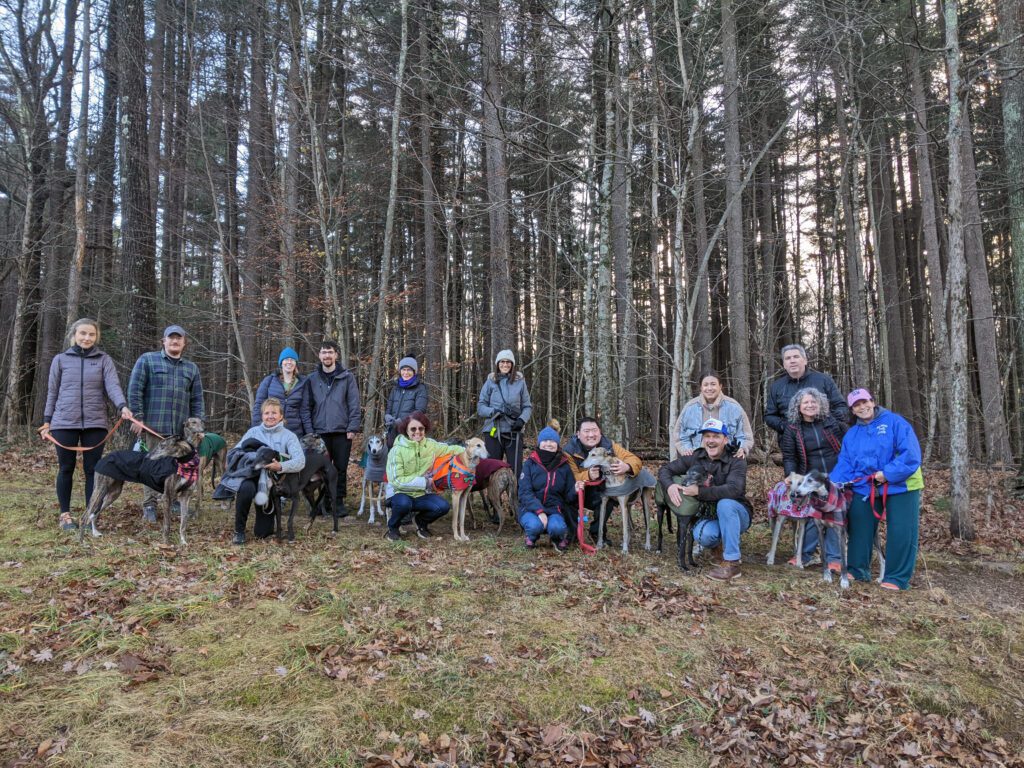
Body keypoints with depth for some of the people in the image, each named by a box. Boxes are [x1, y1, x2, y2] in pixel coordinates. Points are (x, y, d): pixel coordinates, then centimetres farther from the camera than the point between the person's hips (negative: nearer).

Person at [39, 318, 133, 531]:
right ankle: (65, 514, 18)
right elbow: (52, 392, 11)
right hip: (64, 423, 0)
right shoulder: (60, 359, 7)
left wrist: (123, 406, -26)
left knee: (93, 469, 3)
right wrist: (47, 421, 7)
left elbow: (113, 385, -8)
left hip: (95, 423, 0)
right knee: (66, 469, 6)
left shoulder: (104, 359, 5)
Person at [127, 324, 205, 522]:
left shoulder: (192, 368, 16)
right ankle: (149, 505, 10)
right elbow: (135, 390, -1)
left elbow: (197, 400, 15)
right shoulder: (147, 360, 5)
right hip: (155, 424, -3)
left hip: (182, 428, 3)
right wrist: (138, 417, -7)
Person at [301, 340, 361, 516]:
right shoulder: (312, 379, 6)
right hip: (319, 432, 1)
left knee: (341, 469, 4)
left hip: (342, 432, -1)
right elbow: (305, 407, 5)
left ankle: (339, 501, 15)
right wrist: (309, 431, -3)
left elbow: (354, 405, 0)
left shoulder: (347, 377, 2)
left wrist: (352, 428, -8)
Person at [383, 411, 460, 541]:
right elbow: (396, 480, -20)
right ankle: (393, 527, -3)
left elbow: (450, 449, 8)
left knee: (443, 506, -22)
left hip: (422, 494, 4)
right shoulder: (397, 450, -16)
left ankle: (421, 521, 11)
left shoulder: (430, 445, -3)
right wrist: (425, 481, -21)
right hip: (400, 492, -4)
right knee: (404, 503, -38)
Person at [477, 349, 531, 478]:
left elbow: (527, 406, 8)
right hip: (493, 431, 0)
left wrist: (522, 419, -10)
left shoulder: (520, 381, 6)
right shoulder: (490, 381, 6)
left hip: (514, 431, 0)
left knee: (516, 469, -2)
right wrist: (493, 412, -13)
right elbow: (480, 406, 6)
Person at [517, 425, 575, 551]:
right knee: (535, 525, -33)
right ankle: (532, 537, 4)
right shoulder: (530, 463, -3)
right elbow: (524, 492, -11)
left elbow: (568, 496, 5)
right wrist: (539, 511, -25)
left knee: (557, 527, -32)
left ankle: (559, 537, 5)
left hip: (554, 510, 1)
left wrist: (575, 490, -19)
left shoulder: (564, 465, 3)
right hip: (531, 509, -1)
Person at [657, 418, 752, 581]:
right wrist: (669, 485, -20)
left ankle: (732, 563, -29)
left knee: (725, 504, -36)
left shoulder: (736, 461, -14)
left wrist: (699, 491, -34)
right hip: (707, 516, 2)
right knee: (702, 535, -32)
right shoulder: (695, 458, -2)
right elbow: (665, 469, 3)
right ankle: (722, 538, 5)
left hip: (735, 513, -2)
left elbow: (733, 489, -30)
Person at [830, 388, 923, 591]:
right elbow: (844, 465, 3)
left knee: (900, 533, -2)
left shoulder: (894, 422, -8)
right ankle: (857, 570, 21)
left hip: (900, 486, -4)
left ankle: (897, 578, 10)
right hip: (865, 488, 5)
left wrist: (888, 473, -24)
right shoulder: (851, 434, 8)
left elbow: (910, 453, -17)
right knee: (859, 529, 6)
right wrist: (831, 487, -13)